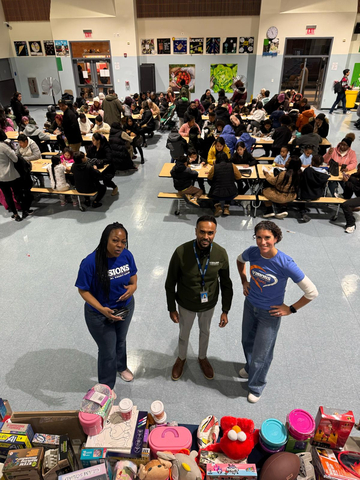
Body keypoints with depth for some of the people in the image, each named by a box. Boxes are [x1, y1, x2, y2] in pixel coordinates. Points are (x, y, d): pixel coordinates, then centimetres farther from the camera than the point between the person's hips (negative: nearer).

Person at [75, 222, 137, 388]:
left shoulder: (127, 255, -17)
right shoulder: (90, 262, -30)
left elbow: (133, 274, 1)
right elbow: (83, 290, -21)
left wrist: (134, 285, -21)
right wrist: (102, 309, -32)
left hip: (126, 307, 5)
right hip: (100, 314, -4)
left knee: (121, 340, 31)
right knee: (108, 352, 14)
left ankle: (121, 367, 62)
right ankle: (107, 387, 42)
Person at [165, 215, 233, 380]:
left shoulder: (221, 253, -22)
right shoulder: (181, 252, -29)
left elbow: (226, 284, -8)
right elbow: (170, 283, -15)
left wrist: (225, 310, -4)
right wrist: (171, 308, -8)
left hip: (209, 304, 2)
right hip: (186, 304, -1)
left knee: (205, 332, 27)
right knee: (184, 334, 24)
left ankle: (202, 357, 57)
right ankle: (181, 358, 55)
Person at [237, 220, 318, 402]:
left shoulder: (285, 264, -31)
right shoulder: (252, 253, -17)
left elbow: (312, 292, -23)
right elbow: (239, 260, 10)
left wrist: (291, 309, -15)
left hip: (270, 313, -4)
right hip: (250, 305, 5)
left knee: (261, 354, 12)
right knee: (247, 341, 27)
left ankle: (256, 387, 41)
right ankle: (250, 367, 59)